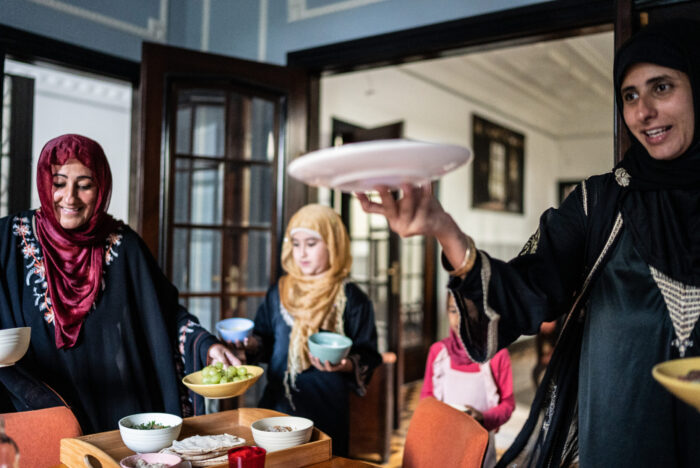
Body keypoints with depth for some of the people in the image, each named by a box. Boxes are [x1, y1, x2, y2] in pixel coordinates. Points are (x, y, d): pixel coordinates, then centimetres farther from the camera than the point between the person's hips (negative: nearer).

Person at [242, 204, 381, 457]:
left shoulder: (351, 299, -6)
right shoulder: (279, 293, 7)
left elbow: (368, 356, -7)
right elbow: (264, 341, 12)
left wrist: (346, 365, -25)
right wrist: (251, 344, -8)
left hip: (327, 409, -3)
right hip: (277, 404, 4)